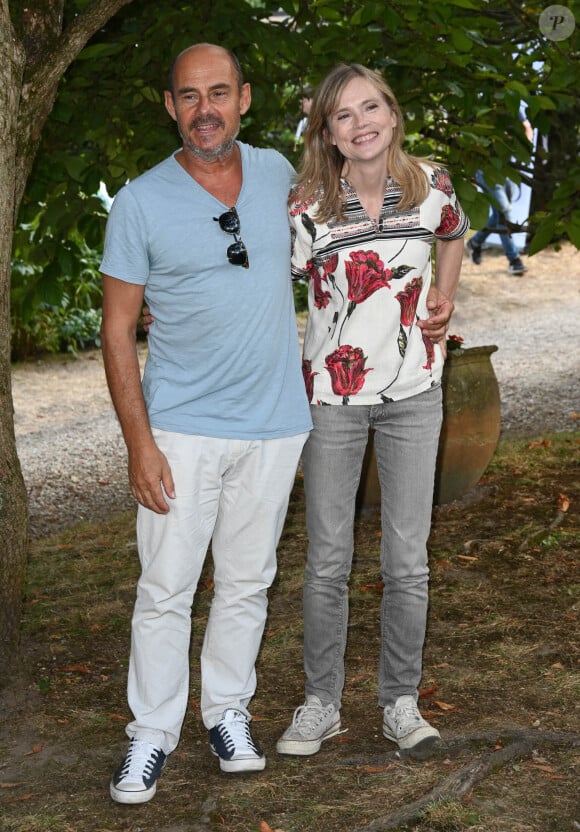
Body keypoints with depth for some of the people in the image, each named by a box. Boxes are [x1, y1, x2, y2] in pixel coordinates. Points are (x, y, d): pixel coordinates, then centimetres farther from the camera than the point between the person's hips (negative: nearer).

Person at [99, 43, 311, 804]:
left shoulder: (276, 173, 3)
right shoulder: (141, 203, -8)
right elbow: (118, 328, -6)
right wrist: (139, 442, -12)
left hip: (273, 426, 3)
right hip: (182, 429, -3)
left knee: (248, 582, 13)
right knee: (165, 589, 0)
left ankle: (229, 711, 29)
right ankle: (153, 733, 15)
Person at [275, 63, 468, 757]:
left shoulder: (430, 185, -3)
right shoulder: (308, 206, -11)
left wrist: (443, 299, 5)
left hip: (412, 393, 2)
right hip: (332, 395, -1)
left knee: (407, 560, 4)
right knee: (327, 562, 5)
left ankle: (401, 702, 19)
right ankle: (321, 703, 19)